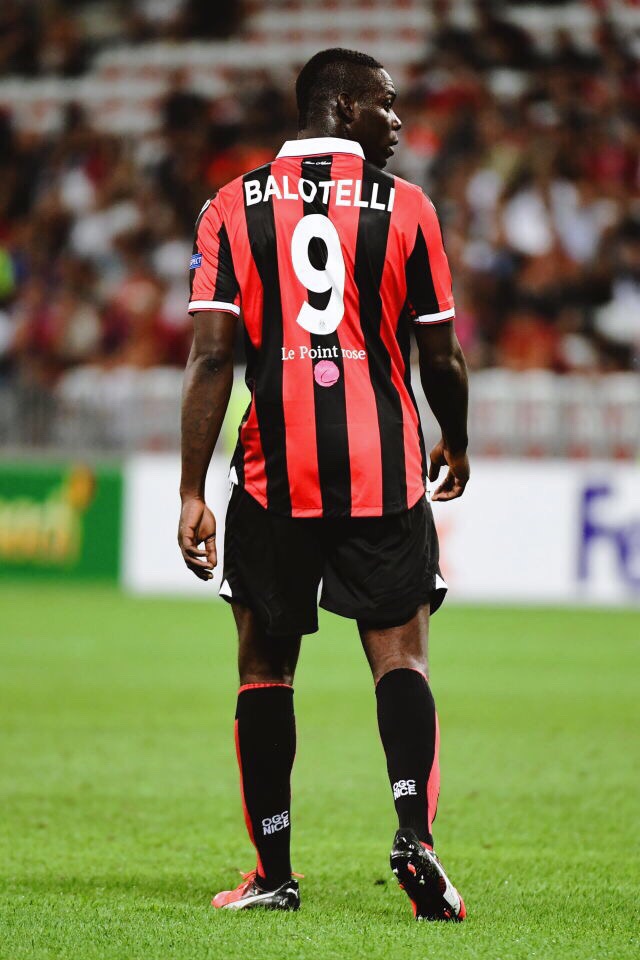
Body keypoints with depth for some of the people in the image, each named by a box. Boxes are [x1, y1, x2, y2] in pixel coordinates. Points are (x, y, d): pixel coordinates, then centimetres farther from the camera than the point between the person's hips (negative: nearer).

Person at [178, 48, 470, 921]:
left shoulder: (233, 208, 3)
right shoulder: (405, 209, 0)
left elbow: (211, 356, -4)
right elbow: (440, 358, 4)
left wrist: (192, 494, -3)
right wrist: (456, 444, 24)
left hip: (272, 472, 1)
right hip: (383, 472, -1)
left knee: (264, 664, 12)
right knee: (399, 654, 2)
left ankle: (273, 872, 12)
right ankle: (415, 831, -20)